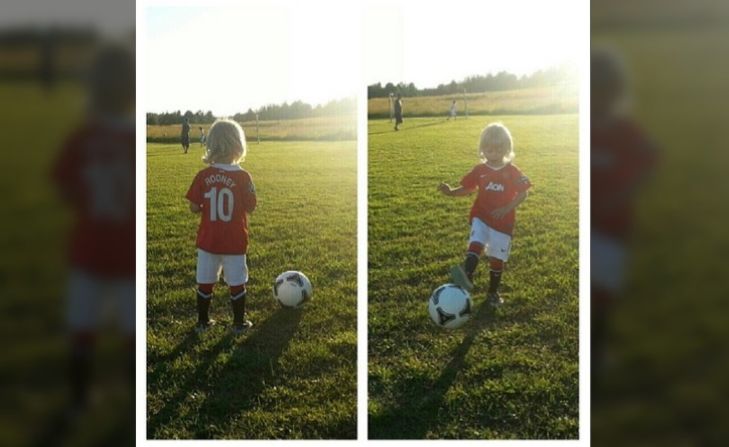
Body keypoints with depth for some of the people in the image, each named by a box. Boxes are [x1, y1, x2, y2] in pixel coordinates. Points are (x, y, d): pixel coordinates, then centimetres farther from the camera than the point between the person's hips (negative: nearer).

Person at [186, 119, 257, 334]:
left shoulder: (203, 176, -8)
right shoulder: (243, 177, -13)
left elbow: (194, 207, -6)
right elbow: (250, 208, -9)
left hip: (207, 241, 2)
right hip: (235, 242, -2)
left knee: (205, 282, 14)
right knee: (237, 283, 11)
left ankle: (203, 321, 24)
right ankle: (239, 323, 19)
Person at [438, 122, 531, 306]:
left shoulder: (513, 172, -4)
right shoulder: (479, 170, 1)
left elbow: (522, 194, -3)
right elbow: (467, 188, 7)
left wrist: (506, 209, -17)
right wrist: (451, 192, -12)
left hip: (503, 221, -1)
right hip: (481, 217, 1)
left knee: (497, 258, 7)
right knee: (476, 243, -27)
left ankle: (493, 292, 23)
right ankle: (467, 276, -46)